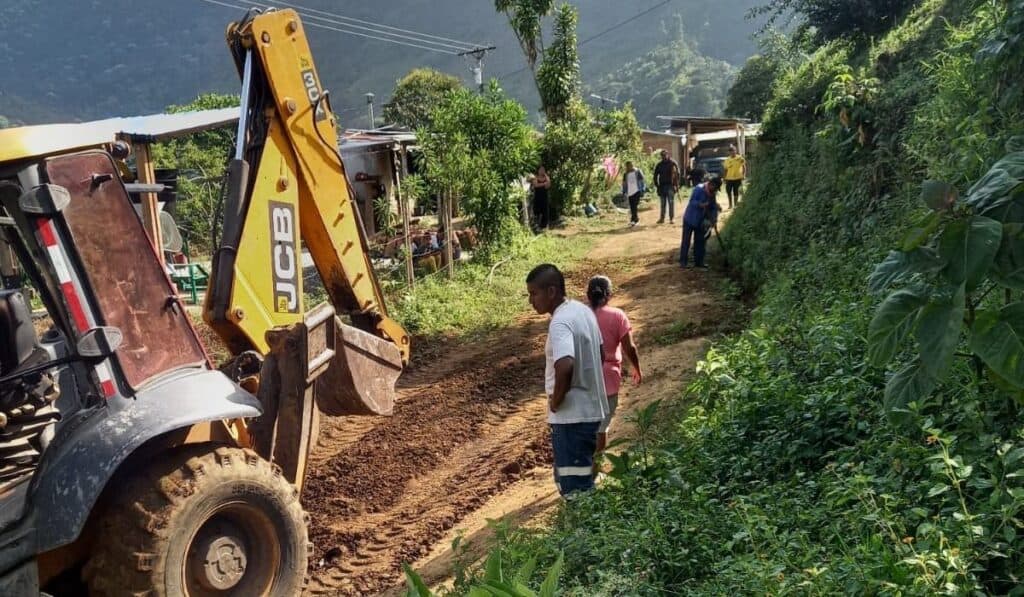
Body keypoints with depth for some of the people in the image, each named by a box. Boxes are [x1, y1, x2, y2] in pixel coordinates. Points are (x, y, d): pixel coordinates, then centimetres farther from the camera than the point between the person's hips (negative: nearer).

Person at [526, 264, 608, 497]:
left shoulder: (560, 323, -21)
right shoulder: (582, 310, 8)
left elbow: (565, 367, -37)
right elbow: (599, 355, 19)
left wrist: (556, 401, -21)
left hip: (571, 416, -10)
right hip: (590, 409, 10)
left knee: (575, 488, 1)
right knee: (580, 481, 22)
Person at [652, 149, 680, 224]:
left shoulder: (673, 163, -3)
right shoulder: (659, 165, 9)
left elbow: (677, 174, -5)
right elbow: (655, 175, 15)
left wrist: (676, 185, -11)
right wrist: (657, 185, 5)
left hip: (670, 185, -4)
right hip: (662, 186, 4)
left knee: (671, 202, -3)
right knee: (663, 203, 9)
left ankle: (672, 218, 1)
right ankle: (662, 218, 13)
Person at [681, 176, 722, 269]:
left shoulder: (712, 194, 4)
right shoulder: (699, 189, -17)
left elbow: (713, 207, 8)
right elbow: (692, 201, -21)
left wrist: (714, 218, -7)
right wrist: (701, 204, -36)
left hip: (701, 221, 7)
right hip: (690, 219, -7)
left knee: (700, 242, 9)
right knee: (686, 241, -2)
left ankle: (699, 262, 17)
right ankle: (683, 261, 5)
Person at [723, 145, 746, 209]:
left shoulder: (740, 158, -5)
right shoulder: (727, 160, 3)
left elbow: (744, 167, -1)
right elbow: (726, 170, 8)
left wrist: (743, 175, -8)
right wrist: (725, 178, 5)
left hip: (737, 178, -3)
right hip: (729, 178, 3)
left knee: (736, 192, 4)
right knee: (729, 192, 6)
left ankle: (735, 204, 17)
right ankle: (730, 205, 21)